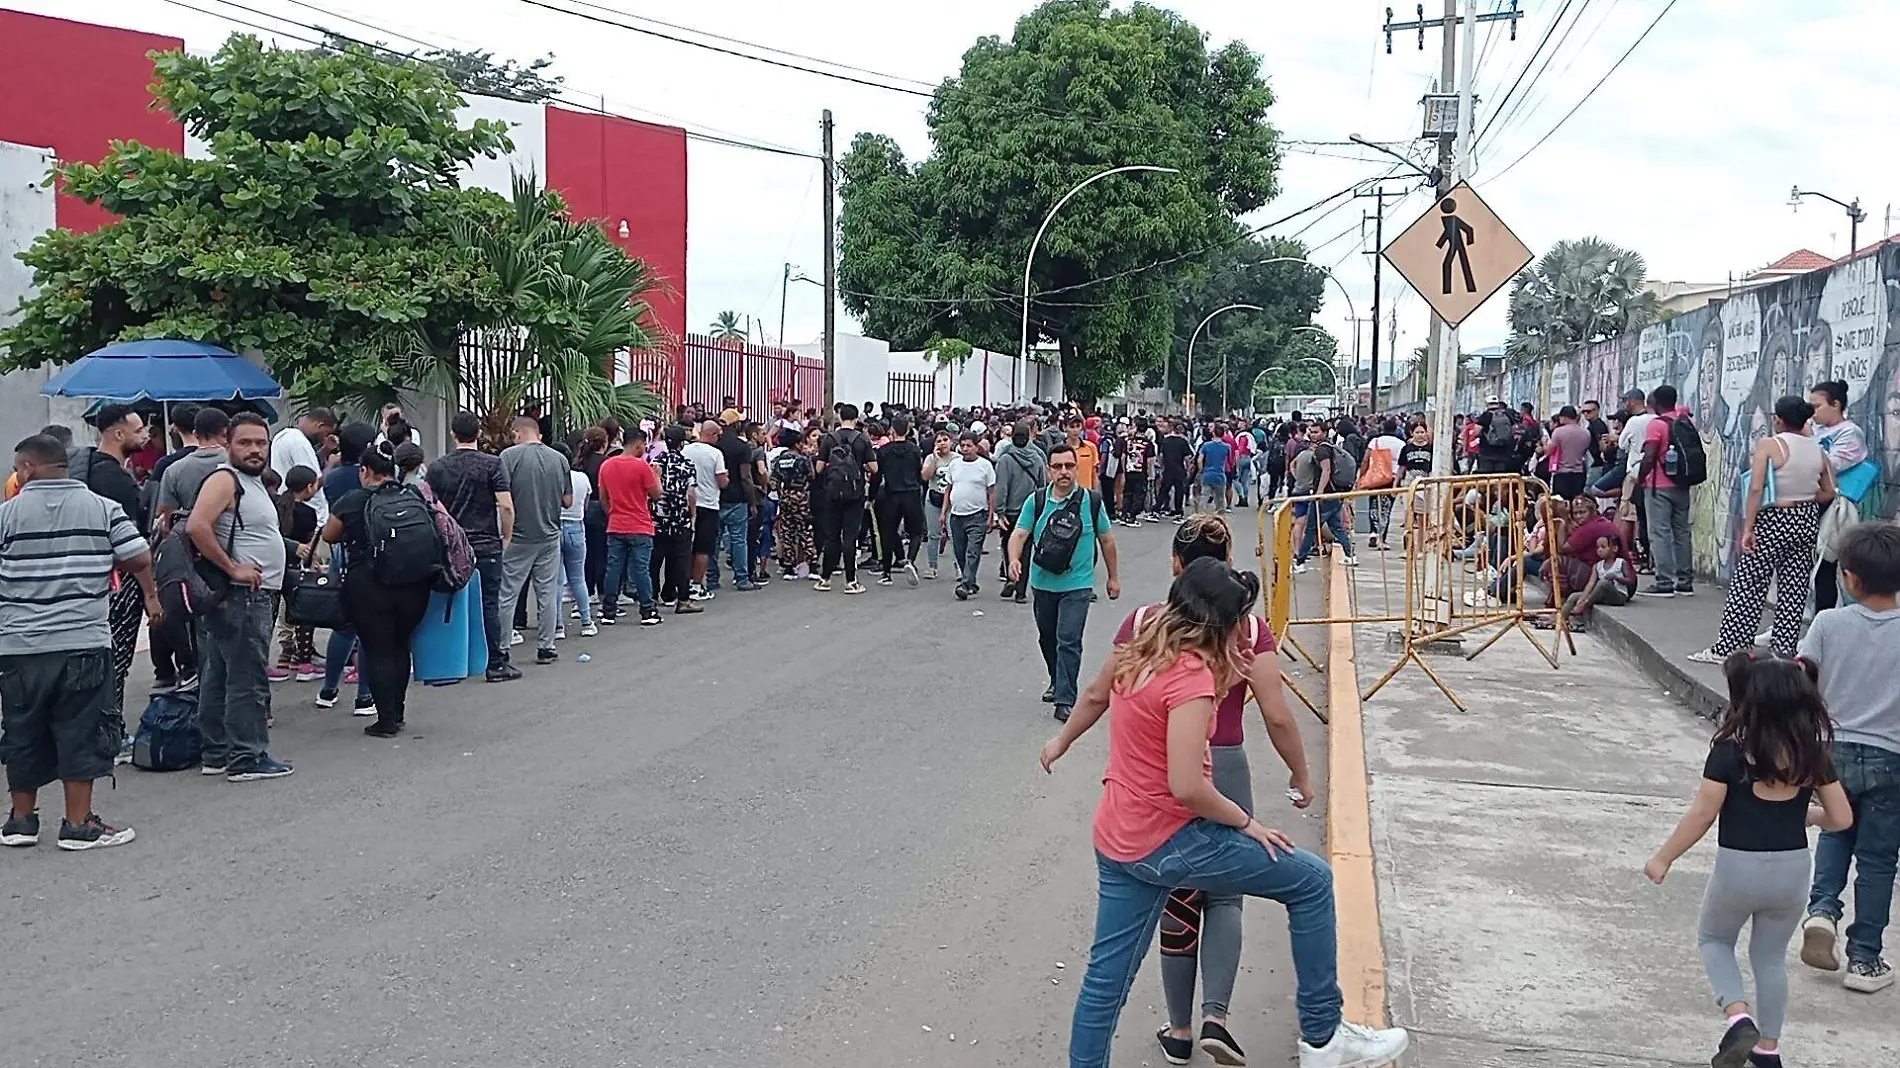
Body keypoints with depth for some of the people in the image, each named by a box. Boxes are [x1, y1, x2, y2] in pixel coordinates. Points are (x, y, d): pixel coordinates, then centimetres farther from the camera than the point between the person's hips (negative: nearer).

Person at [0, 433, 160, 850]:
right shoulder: (104, 508, 0)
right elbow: (139, 558, -1)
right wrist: (151, 596, 14)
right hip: (85, 642, -1)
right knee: (80, 731, 4)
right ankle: (78, 824, 5)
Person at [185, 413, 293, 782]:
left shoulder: (255, 483, 19)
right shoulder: (225, 479, -12)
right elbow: (197, 526, -24)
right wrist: (234, 569, -21)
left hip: (257, 596, 10)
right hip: (241, 598, -10)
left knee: (218, 677, 14)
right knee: (248, 679, -8)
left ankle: (216, 754, 19)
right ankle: (246, 758, -4)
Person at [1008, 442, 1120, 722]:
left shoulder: (1092, 502, -4)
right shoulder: (1036, 501, -3)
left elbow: (1106, 540, 6)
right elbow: (1019, 534, -10)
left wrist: (1114, 577, 11)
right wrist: (1014, 560, -30)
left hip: (1077, 585, -3)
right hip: (1043, 582, 3)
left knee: (1068, 641, -12)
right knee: (1047, 638, 18)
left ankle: (1065, 700, -8)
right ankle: (1057, 682, 41)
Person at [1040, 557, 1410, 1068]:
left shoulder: (1137, 651, 3)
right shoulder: (1191, 676, -23)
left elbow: (1094, 696, 21)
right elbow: (1186, 787, -25)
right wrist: (1246, 823, -14)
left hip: (1116, 842, 9)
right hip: (1167, 842, -9)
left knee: (1108, 973, 16)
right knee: (1311, 879, 3)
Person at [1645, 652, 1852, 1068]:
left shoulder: (1730, 753, -16)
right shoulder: (1813, 755, -4)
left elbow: (1702, 815, -14)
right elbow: (1842, 818, 0)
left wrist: (1663, 858, -4)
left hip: (1738, 867, -3)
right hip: (1792, 867, 4)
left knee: (1714, 939, 21)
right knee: (1771, 957, 21)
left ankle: (1739, 1015, -1)